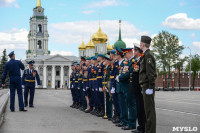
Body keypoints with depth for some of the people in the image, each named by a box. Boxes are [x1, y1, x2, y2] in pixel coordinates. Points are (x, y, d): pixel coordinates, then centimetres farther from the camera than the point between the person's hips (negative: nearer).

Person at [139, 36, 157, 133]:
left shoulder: (148, 55, -13)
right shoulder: (146, 55, 18)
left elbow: (150, 73, -19)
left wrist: (150, 87, -21)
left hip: (148, 86, -10)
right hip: (146, 86, 10)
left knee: (150, 109, -7)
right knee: (147, 109, 13)